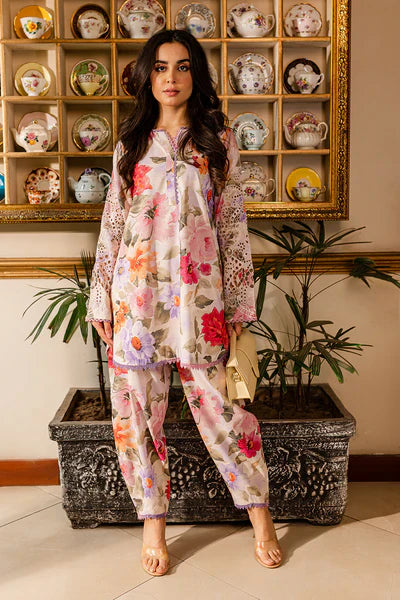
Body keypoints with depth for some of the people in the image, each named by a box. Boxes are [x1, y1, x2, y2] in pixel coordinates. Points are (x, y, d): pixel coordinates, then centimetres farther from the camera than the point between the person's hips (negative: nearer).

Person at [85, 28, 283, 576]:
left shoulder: (219, 141, 8)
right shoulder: (130, 144, 13)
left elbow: (234, 225, 5)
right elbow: (111, 226, 11)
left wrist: (239, 304, -1)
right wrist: (101, 302, 6)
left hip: (198, 293, -2)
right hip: (135, 295, 2)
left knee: (221, 404, 2)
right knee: (136, 410, 5)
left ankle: (259, 512, 22)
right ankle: (153, 520, 22)